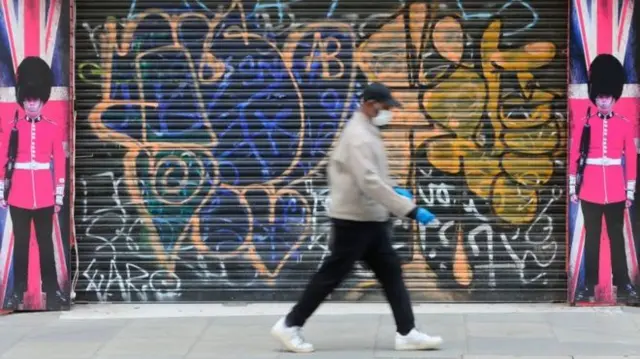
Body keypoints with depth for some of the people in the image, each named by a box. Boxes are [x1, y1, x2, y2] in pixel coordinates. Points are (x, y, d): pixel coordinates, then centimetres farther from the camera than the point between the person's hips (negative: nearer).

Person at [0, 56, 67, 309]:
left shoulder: (53, 129, 3)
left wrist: (59, 195, 2)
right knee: (21, 243, 6)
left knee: (46, 242, 5)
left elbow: (60, 163, 5)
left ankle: (51, 289, 11)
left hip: (44, 196, 0)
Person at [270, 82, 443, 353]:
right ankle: (290, 326, 7)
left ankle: (407, 333, 11)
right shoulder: (359, 137, -20)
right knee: (331, 275, -2)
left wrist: (393, 189, 10)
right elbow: (369, 182, -30)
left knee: (390, 272, 9)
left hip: (371, 220, 10)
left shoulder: (366, 132, 12)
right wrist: (410, 210, -31)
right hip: (354, 220, -10)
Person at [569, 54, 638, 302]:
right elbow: (574, 158, 3)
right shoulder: (584, 125, 2)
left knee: (616, 236, 6)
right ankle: (589, 284, 10)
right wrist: (573, 187, 0)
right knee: (592, 237, 5)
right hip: (590, 190, 0)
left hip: (615, 190, 0)